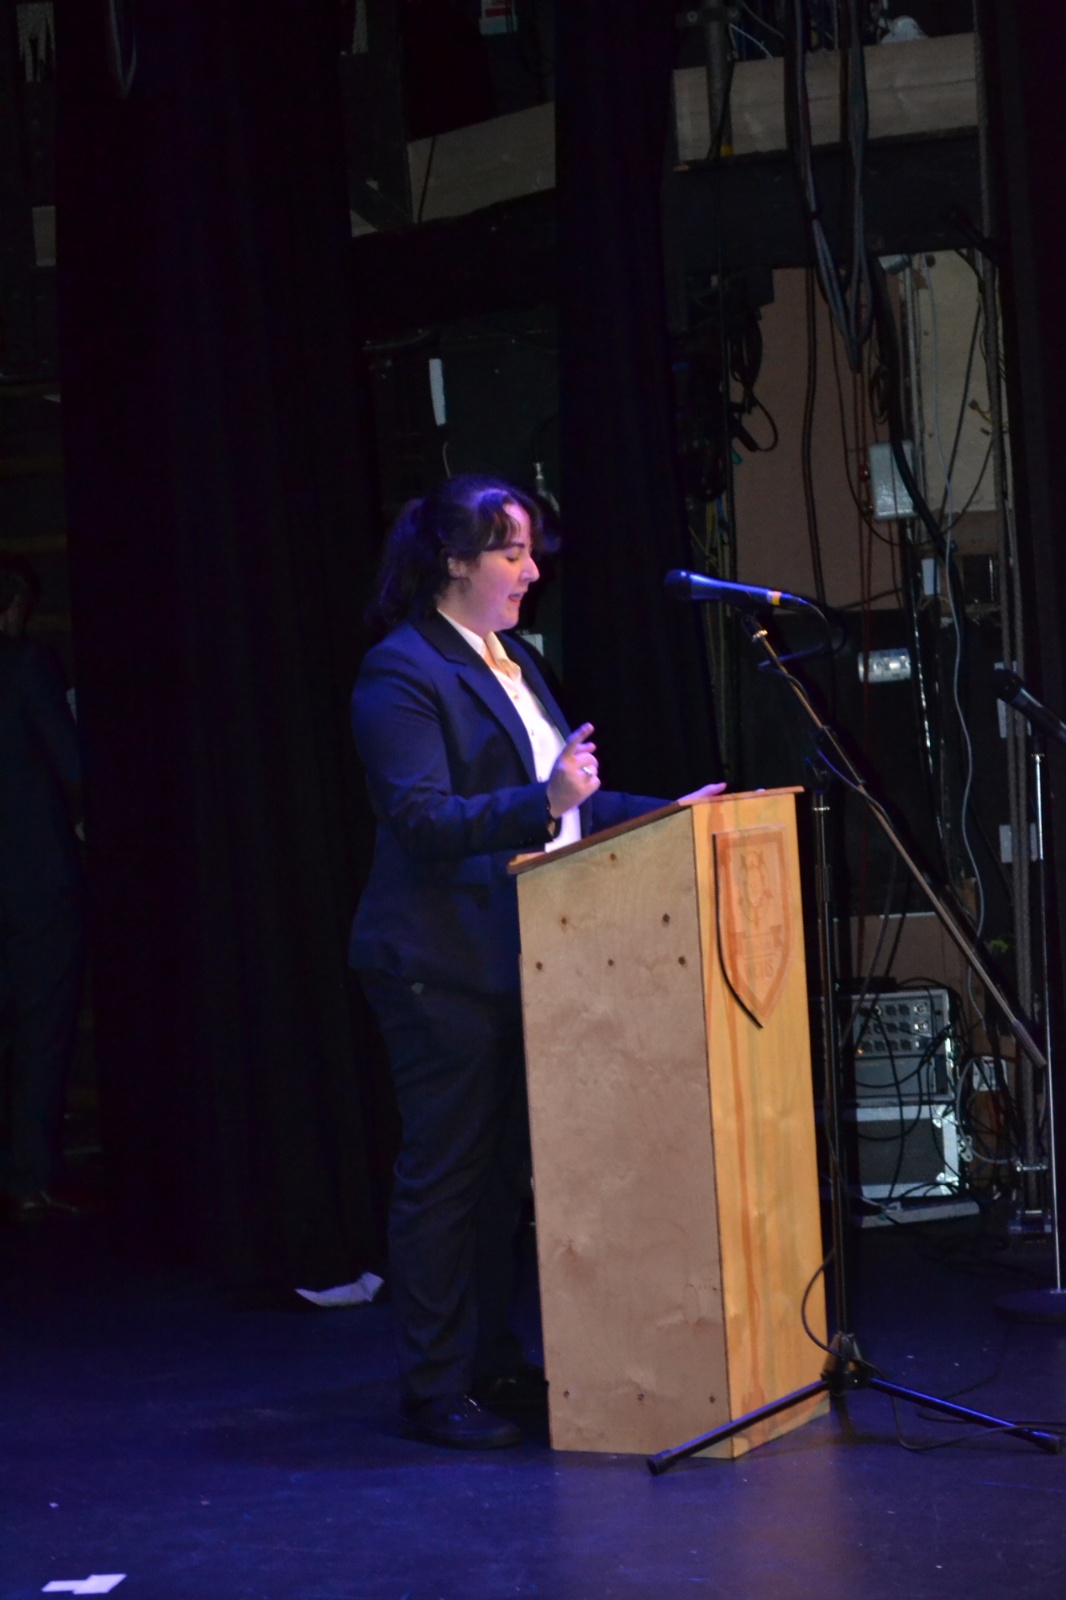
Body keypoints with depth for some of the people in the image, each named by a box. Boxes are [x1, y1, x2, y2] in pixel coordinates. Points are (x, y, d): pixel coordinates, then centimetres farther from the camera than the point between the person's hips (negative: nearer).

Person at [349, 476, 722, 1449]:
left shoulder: (514, 663, 18)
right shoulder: (402, 672, -11)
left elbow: (566, 802, 24)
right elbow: (421, 817, -21)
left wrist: (667, 815, 15)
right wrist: (542, 802, -32)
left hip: (520, 956, 9)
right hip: (442, 964, -9)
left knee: (503, 1168, 13)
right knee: (445, 1174, -4)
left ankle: (494, 1363, 22)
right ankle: (434, 1392, 3)